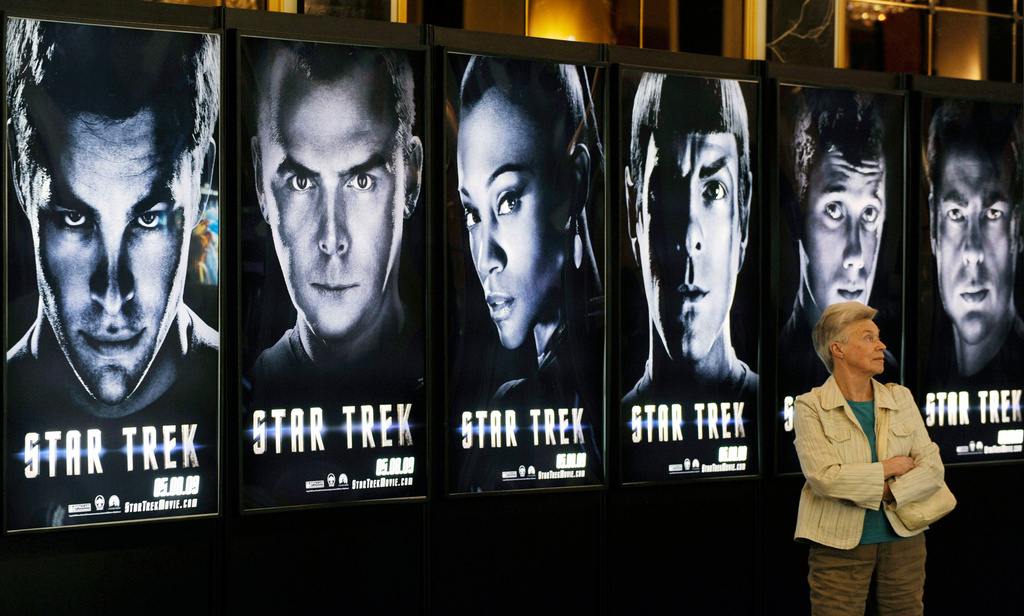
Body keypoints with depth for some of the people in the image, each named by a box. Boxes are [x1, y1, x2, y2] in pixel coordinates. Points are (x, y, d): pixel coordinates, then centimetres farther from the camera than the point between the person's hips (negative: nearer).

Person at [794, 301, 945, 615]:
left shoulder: (901, 398, 10)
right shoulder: (811, 406, -4)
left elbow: (932, 466, 1)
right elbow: (824, 477, -17)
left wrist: (887, 494, -14)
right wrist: (887, 469, -11)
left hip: (902, 542, 4)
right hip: (839, 547, -4)